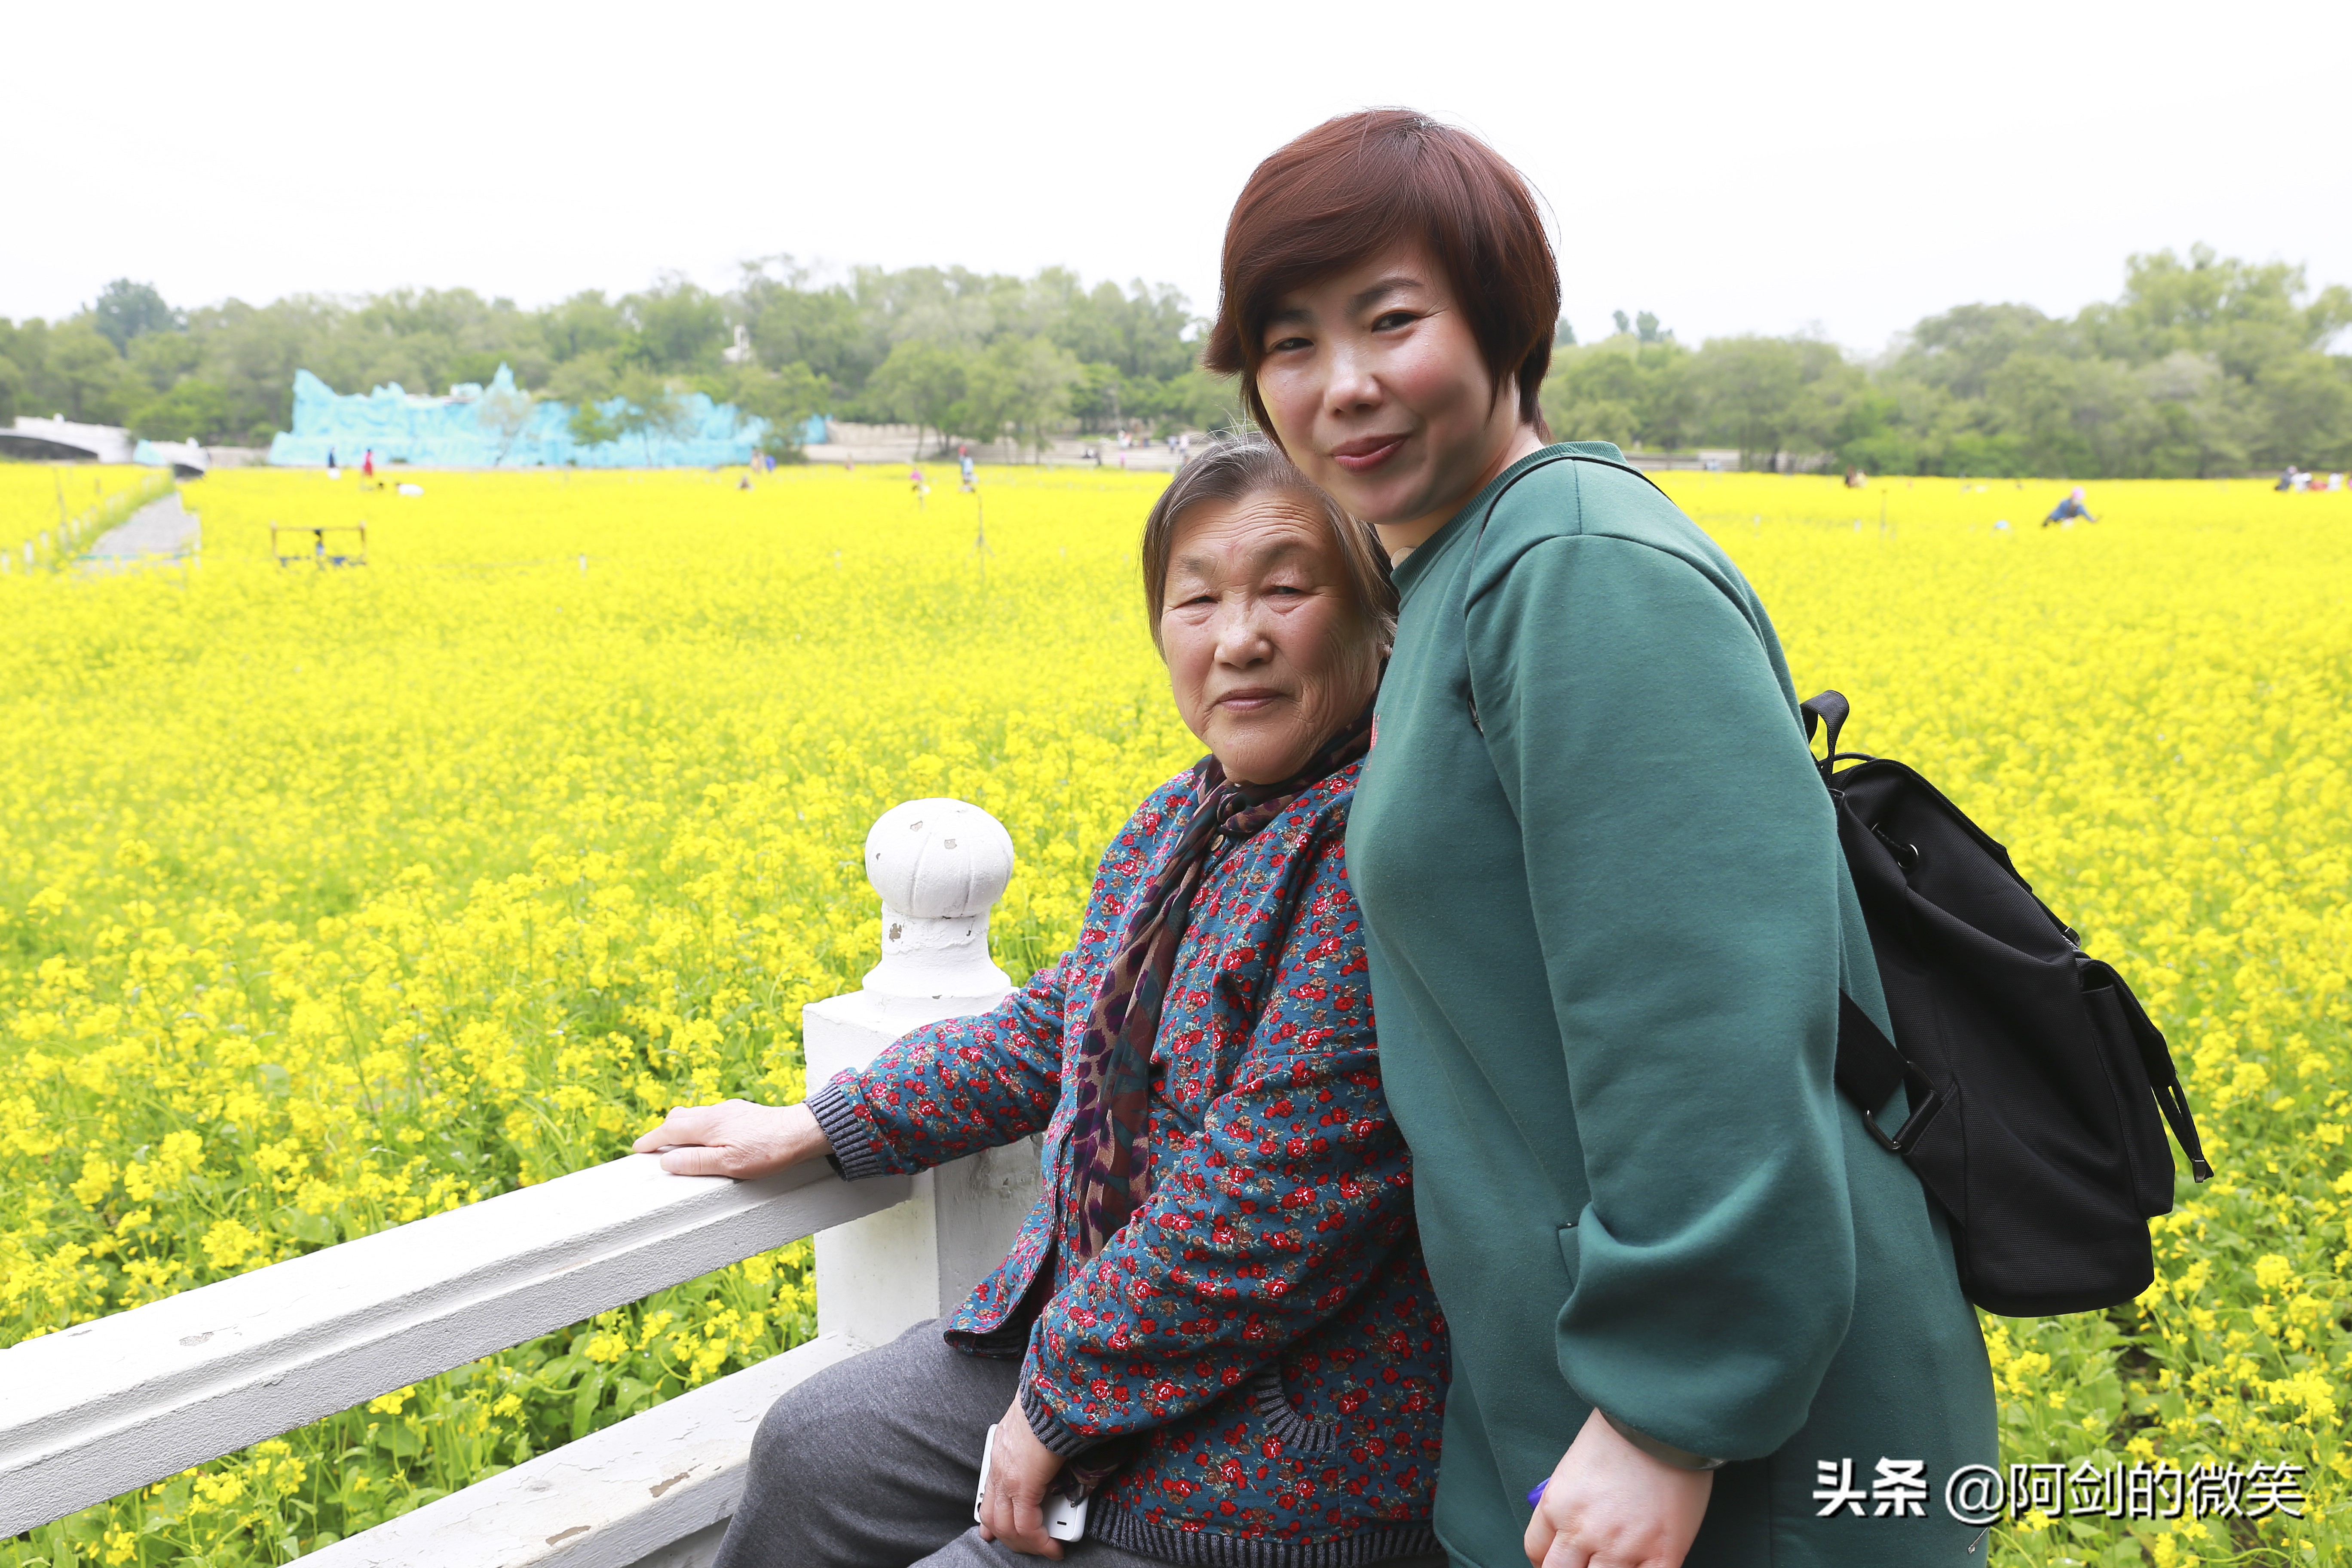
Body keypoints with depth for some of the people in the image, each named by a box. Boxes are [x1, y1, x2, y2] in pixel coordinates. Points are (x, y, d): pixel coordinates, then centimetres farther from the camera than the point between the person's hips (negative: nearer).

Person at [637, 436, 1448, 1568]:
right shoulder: (1177, 824, 4)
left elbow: (1275, 1199, -29)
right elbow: (1057, 1029, 16)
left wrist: (1061, 1399, -18)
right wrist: (812, 1126, 16)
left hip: (1275, 1467, -8)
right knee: (808, 1449, 13)